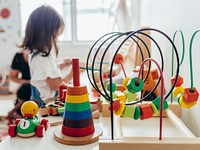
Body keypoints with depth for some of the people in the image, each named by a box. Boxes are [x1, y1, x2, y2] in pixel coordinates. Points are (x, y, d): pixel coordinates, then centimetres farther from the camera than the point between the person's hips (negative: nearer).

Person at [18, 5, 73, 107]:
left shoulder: (35, 53, 4)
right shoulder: (44, 57, -25)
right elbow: (55, 85, -23)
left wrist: (61, 66, 11)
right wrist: (72, 73, -10)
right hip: (45, 103, -9)